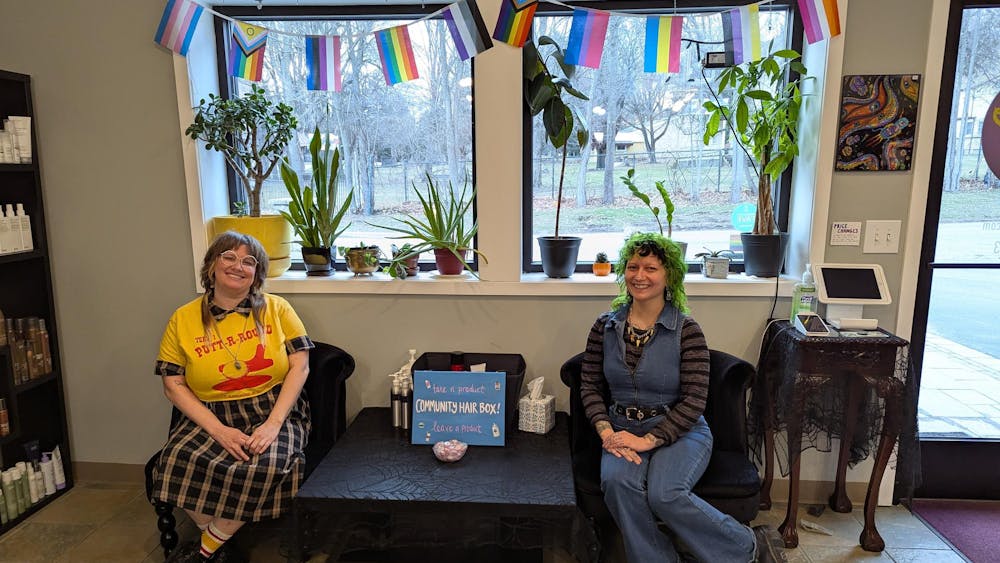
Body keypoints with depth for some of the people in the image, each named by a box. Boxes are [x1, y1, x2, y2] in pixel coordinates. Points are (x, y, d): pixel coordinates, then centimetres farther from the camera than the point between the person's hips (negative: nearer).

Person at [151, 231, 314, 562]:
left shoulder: (275, 309, 3)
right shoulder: (184, 319, 5)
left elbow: (300, 365, -3)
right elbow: (173, 385, 2)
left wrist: (273, 423, -15)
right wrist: (218, 429, -12)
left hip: (274, 413, -1)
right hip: (211, 417, 1)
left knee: (266, 466, -31)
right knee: (179, 462, -29)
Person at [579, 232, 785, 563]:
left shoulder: (686, 330, -7)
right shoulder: (605, 327, 4)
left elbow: (694, 400, -10)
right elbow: (589, 385, 5)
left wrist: (649, 440, -18)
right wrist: (606, 432, -12)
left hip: (679, 431, -2)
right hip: (623, 430, 3)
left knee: (665, 494, -29)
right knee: (617, 481, -30)